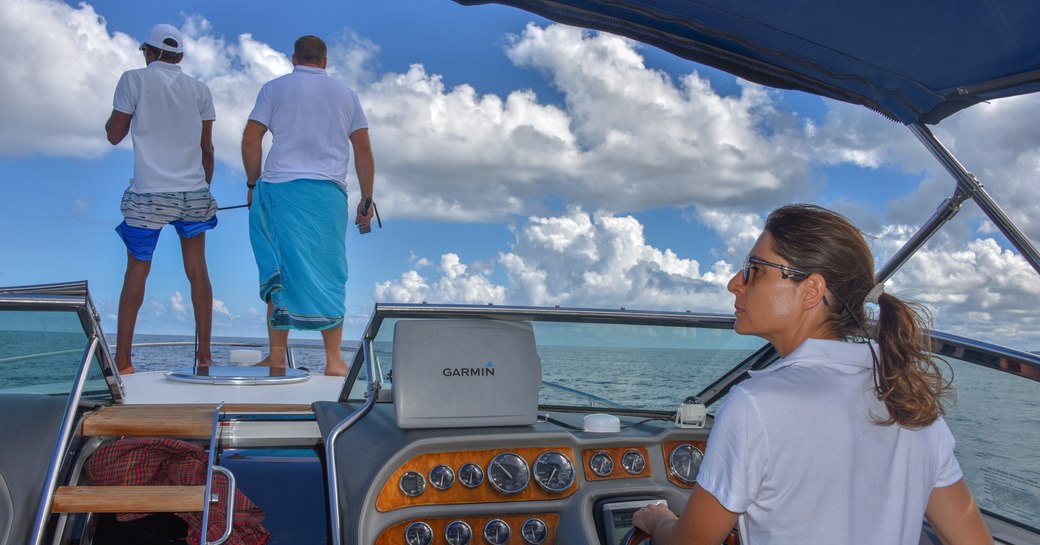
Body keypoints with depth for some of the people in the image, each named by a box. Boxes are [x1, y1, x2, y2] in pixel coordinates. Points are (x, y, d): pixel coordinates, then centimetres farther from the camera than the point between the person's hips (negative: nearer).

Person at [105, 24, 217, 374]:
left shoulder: (134, 80, 2)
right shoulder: (199, 89, 9)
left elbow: (114, 135, 5)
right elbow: (207, 147, 9)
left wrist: (114, 116, 25)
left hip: (149, 195, -2)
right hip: (193, 192, 2)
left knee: (137, 272, 7)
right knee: (197, 270, 8)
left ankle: (122, 360, 9)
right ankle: (204, 354, 9)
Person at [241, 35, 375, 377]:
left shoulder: (274, 88, 10)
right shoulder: (345, 93, 15)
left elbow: (250, 140, 3)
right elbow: (364, 150, 10)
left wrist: (253, 184, 14)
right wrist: (367, 200, 13)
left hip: (282, 187, -1)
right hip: (330, 193, 1)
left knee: (281, 272, 3)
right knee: (329, 274, 1)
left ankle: (277, 356, 5)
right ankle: (333, 359, -1)